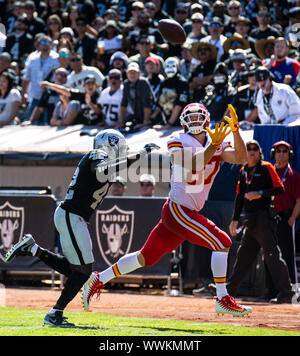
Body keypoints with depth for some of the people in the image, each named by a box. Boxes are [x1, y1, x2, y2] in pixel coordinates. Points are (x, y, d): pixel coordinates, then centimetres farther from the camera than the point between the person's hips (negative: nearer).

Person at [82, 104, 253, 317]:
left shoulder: (215, 145, 7)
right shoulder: (177, 143, -9)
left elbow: (241, 158, -8)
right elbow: (193, 165, -27)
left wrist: (235, 129, -19)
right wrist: (213, 146, -38)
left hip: (190, 214, 7)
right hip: (177, 210, -7)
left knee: (146, 257, 13)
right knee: (222, 242, -16)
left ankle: (99, 280, 24)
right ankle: (223, 300, -10)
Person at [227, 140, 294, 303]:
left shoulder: (266, 168, -3)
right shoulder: (243, 171, 17)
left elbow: (280, 189, -10)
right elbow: (240, 196, 22)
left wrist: (260, 193, -21)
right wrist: (235, 219, 20)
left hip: (264, 217, -7)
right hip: (250, 221, 7)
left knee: (272, 255, -12)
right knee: (243, 255, 13)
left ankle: (285, 291, -13)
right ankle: (230, 290, 20)